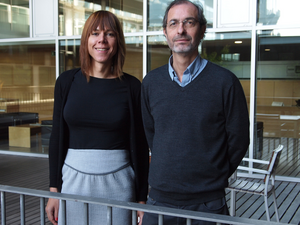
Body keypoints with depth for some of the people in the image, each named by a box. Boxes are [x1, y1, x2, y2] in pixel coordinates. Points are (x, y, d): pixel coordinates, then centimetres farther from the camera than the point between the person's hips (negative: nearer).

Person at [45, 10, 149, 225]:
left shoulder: (132, 86, -4)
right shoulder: (67, 81, 1)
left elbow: (141, 145, 0)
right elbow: (57, 137, 5)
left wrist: (142, 199, 0)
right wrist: (54, 189, 4)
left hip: (117, 183, -1)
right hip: (74, 180, 2)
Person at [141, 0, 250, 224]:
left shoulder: (225, 81, -8)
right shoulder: (151, 82, 4)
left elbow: (238, 140, -2)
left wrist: (214, 179, 3)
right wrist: (167, 170, 11)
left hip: (208, 204, -3)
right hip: (159, 200, 3)